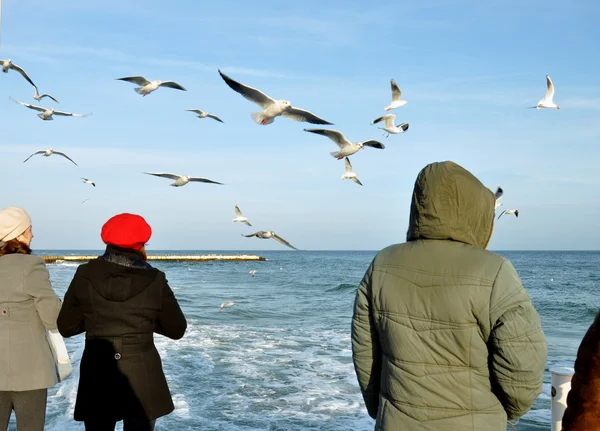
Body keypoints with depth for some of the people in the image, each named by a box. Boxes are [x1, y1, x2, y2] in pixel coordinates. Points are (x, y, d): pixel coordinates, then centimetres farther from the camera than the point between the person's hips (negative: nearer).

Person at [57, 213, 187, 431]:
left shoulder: (85, 275, -5)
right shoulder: (154, 280, -9)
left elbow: (66, 327, 1)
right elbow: (176, 330, -1)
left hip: (97, 375, 1)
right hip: (141, 375, -1)